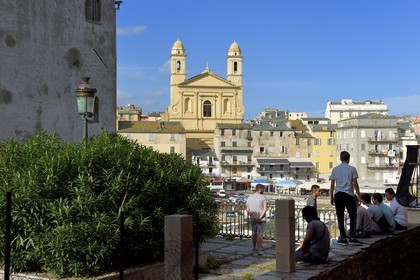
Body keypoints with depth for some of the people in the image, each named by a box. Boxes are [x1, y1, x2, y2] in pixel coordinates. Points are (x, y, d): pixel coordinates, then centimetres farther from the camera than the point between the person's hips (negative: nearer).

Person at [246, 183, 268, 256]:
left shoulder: (250, 197, 6)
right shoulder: (263, 197, -8)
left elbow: (247, 210, 0)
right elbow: (265, 209, -17)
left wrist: (252, 216, -9)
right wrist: (260, 217, -18)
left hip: (253, 219, 4)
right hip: (261, 220, -4)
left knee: (254, 234, 20)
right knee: (260, 235, -1)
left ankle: (254, 247, 33)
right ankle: (259, 250, -4)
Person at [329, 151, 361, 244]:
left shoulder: (335, 169, 9)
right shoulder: (352, 169, 1)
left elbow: (332, 185, 8)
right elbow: (355, 183, -3)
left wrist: (331, 197, 13)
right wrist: (359, 196, 3)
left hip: (338, 195, 3)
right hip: (349, 195, -2)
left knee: (340, 217, 5)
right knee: (353, 216, 7)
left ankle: (343, 238, 7)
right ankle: (352, 237, 1)